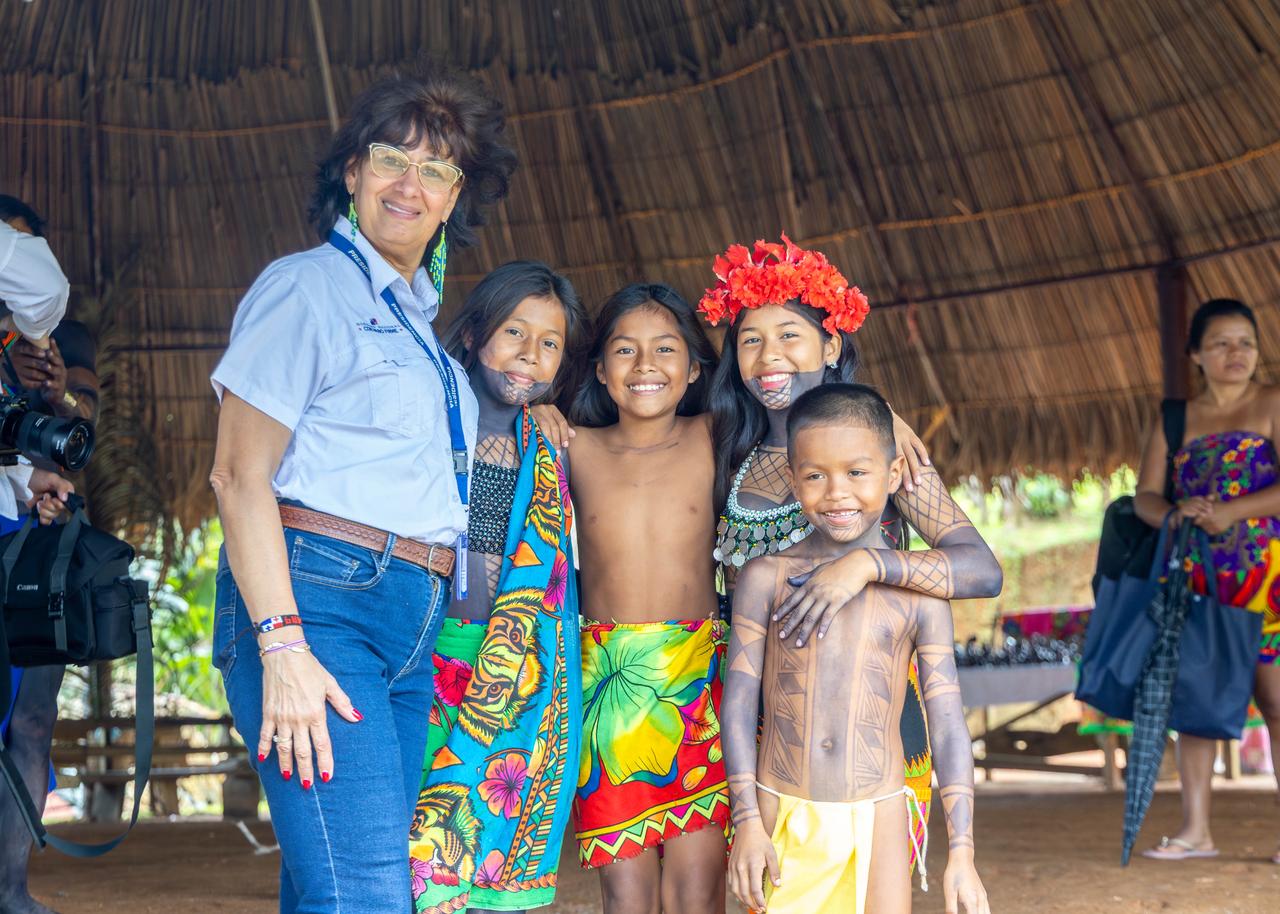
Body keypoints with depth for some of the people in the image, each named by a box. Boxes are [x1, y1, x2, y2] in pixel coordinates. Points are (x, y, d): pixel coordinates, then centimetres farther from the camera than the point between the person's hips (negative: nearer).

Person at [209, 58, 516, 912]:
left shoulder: (426, 315, 21)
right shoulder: (309, 285, -1)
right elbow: (240, 476, -9)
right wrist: (282, 645, -17)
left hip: (414, 625, 8)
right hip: (321, 600, -8)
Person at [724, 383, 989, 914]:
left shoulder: (919, 595, 0)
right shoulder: (766, 578, 0)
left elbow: (948, 725, 1)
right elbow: (739, 703, 1)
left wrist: (961, 854, -3)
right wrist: (747, 822, -4)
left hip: (877, 818, 0)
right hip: (782, 814, 0)